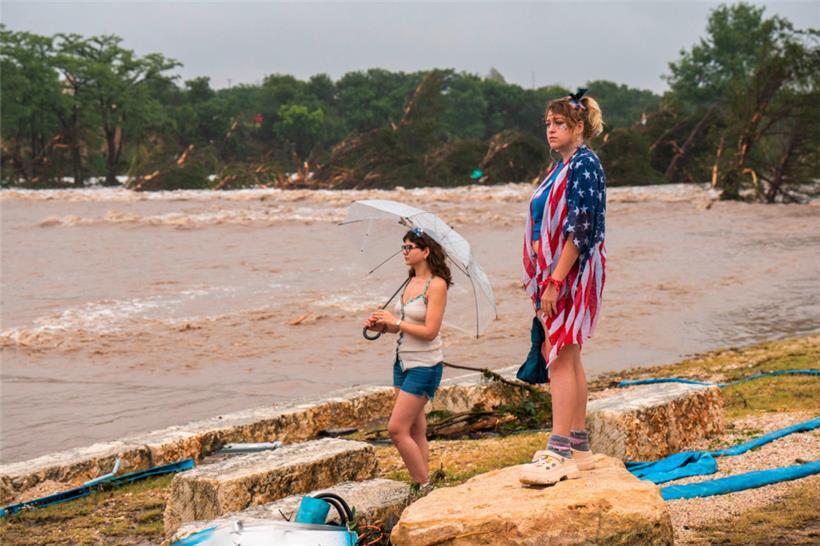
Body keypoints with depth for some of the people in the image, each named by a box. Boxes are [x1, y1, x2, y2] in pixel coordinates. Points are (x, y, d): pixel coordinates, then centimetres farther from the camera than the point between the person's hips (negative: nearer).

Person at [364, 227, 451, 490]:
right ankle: (423, 485, 16)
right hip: (403, 362, 9)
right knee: (416, 431, 10)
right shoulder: (411, 283, 11)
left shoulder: (436, 285, -14)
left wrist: (394, 321, -14)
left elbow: (429, 331, -20)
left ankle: (423, 485, -1)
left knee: (396, 429, -11)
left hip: (424, 365, -9)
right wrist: (382, 326, -3)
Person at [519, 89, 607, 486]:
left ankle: (558, 454, -13)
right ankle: (578, 446, 20)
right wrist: (542, 281, 18)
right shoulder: (562, 166, 17)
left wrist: (555, 281, -23)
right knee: (566, 359, 13)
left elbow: (580, 229, -21)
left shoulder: (584, 165, -13)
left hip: (574, 272, -10)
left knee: (561, 360, -12)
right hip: (556, 273, 10)